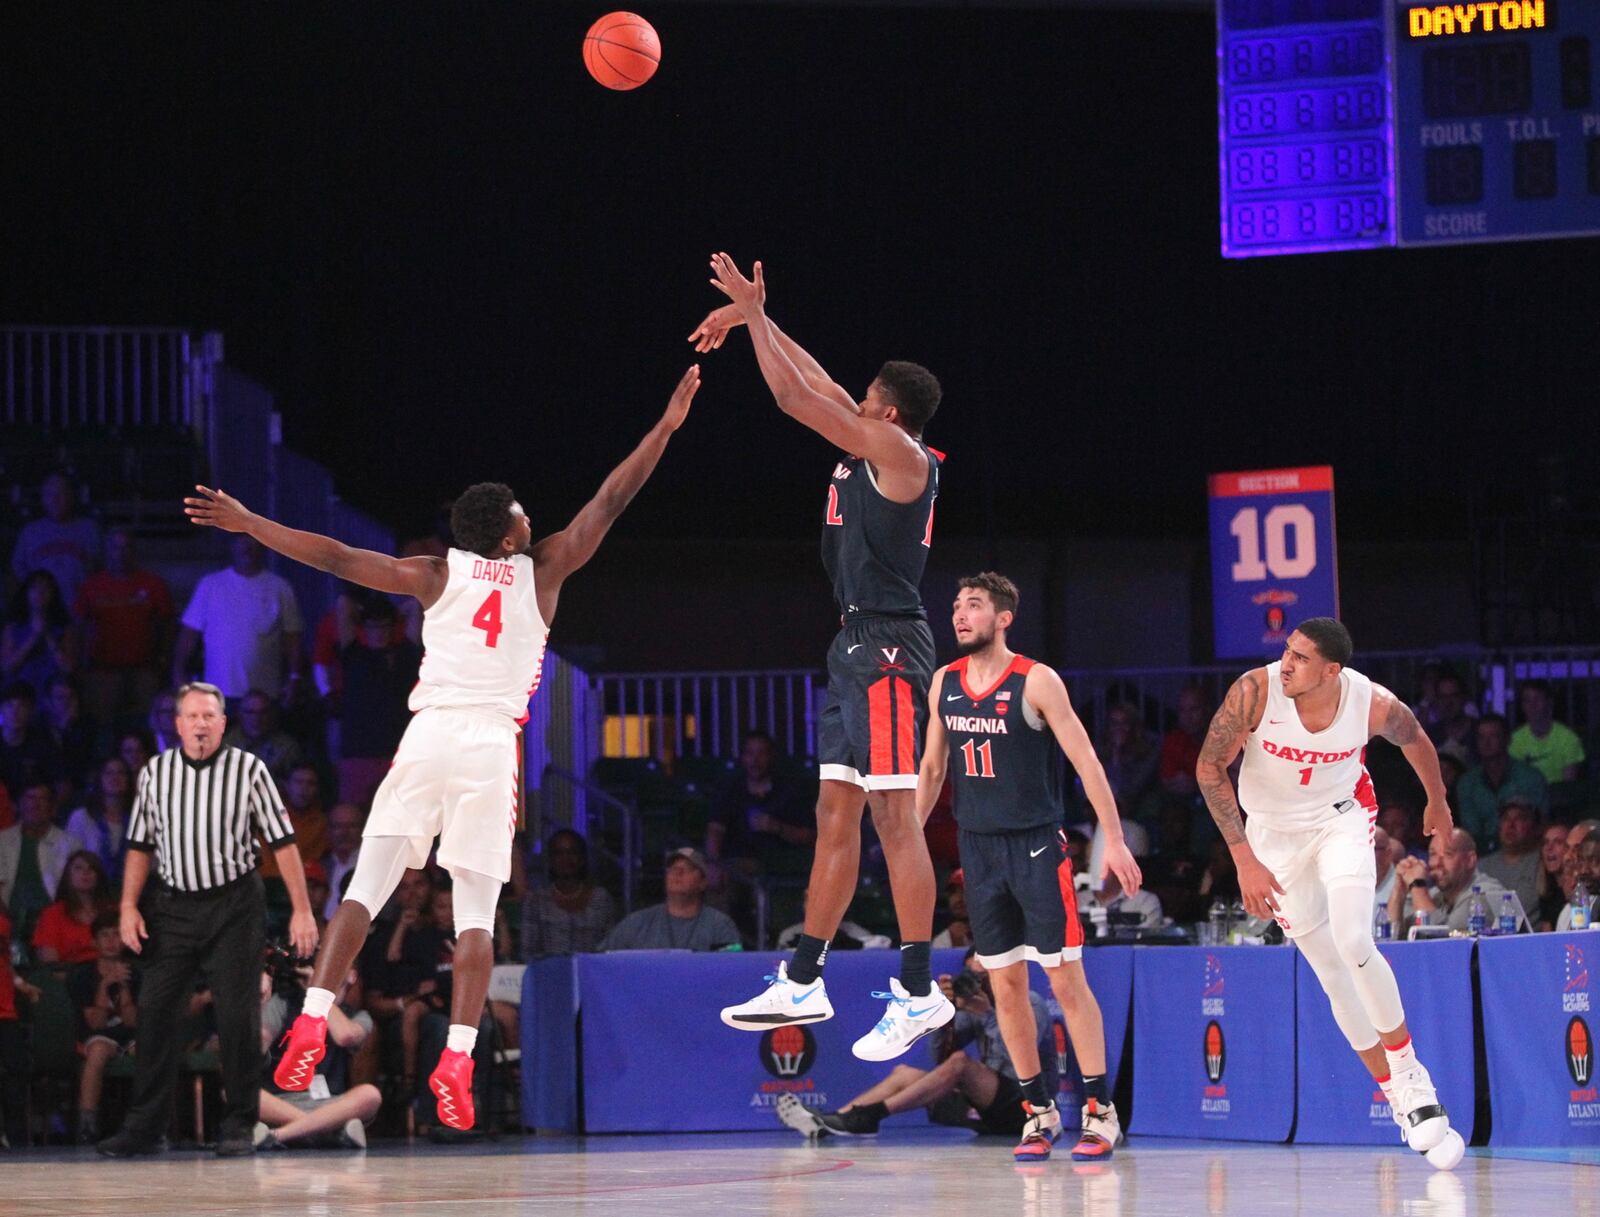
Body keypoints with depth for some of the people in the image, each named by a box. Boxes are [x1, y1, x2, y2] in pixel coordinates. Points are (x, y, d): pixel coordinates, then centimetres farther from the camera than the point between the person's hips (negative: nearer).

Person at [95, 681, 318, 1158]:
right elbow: (140, 846, 13)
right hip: (173, 906, 3)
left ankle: (238, 1126, 4)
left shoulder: (248, 770, -1)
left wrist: (301, 909, -6)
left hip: (234, 905, -3)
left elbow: (282, 841, -1)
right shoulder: (155, 773, 7)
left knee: (237, 1015, -5)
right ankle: (143, 1127, 4)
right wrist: (129, 906, 3)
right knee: (155, 1012, -1)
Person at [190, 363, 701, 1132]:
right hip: (493, 745, -1)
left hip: (429, 737, 1)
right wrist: (666, 426, 18)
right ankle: (458, 1056, -12)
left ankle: (314, 1018, -11)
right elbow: (608, 503, 13)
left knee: (368, 884, 2)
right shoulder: (542, 572, 11)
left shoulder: (435, 575, 12)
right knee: (476, 911, 0)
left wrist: (247, 523, 14)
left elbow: (336, 558, 9)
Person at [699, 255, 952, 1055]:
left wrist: (753, 315, -1)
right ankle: (802, 983, 15)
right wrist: (753, 320, 25)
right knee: (836, 814, 11)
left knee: (894, 815, -12)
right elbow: (813, 387, 27)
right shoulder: (872, 445, 15)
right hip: (859, 644, 10)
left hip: (886, 646, -10)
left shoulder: (896, 449, -11)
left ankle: (919, 992, -13)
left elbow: (795, 396, -11)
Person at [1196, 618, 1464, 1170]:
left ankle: (1410, 1074, -6)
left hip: (1342, 819, -1)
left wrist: (1437, 803, 19)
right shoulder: (1256, 690, -27)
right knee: (1333, 975, 2)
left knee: (1354, 944, -24)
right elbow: (1210, 767, -17)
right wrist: (1244, 859, -22)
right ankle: (1400, 1101, 14)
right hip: (1275, 833, 1)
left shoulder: (1374, 705, -23)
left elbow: (1415, 741, 1)